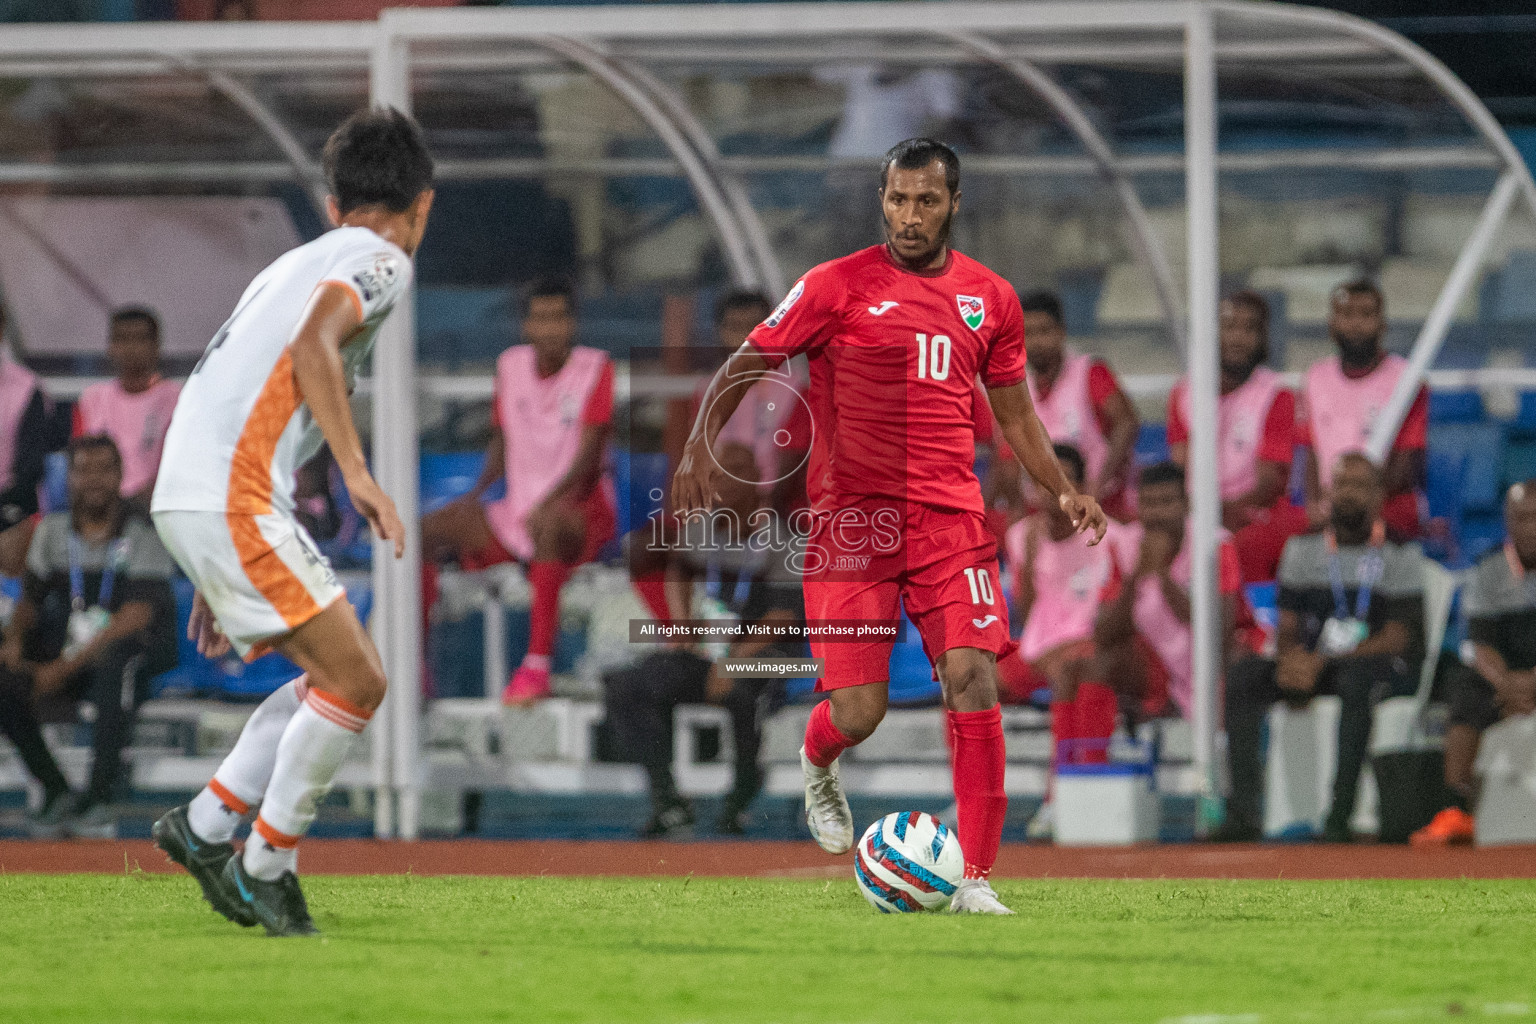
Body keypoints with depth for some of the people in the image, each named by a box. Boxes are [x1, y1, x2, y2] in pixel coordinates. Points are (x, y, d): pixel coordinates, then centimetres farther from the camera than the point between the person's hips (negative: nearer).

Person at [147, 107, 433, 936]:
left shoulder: (298, 264, 27)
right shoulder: (380, 260, 0)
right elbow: (313, 346, -20)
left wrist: (217, 578, 33)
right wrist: (358, 473, -23)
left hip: (189, 497, 9)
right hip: (232, 501, -9)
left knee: (340, 673, 15)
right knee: (355, 681, -8)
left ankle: (205, 827, 16)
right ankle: (267, 865, -1)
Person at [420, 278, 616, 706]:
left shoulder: (595, 367, -8)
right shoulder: (511, 365, 8)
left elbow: (589, 456, -16)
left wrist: (548, 503, -32)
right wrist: (476, 493, -1)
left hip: (580, 510, -6)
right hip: (516, 509, 6)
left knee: (550, 526, -43)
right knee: (423, 533, -12)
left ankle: (537, 664, -45)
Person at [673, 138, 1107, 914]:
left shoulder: (989, 298, 11)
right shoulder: (837, 287, 0)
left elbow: (1014, 413, 23)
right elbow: (745, 364, 2)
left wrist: (1062, 490, 9)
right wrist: (699, 445, -14)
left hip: (950, 515, 3)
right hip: (851, 519, -3)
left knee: (973, 681, -13)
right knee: (858, 711, -8)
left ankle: (976, 878, -7)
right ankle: (818, 764, 32)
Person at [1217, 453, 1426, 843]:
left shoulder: (1400, 555, -1)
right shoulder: (1303, 550, 13)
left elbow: (1397, 638, -10)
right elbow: (1288, 628, 11)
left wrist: (1323, 664, -22)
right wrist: (1291, 658, -15)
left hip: (1386, 669, -5)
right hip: (1313, 666, 5)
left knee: (1355, 678, -40)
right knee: (1243, 675, -21)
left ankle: (1339, 820, -44)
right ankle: (1243, 813, -30)